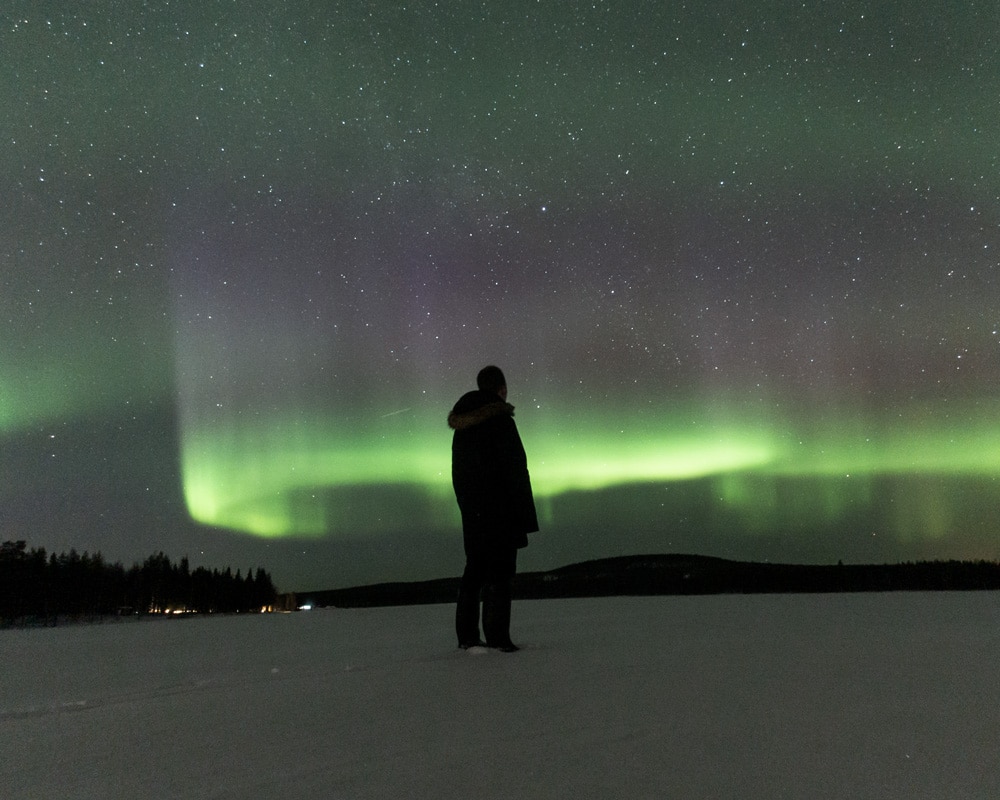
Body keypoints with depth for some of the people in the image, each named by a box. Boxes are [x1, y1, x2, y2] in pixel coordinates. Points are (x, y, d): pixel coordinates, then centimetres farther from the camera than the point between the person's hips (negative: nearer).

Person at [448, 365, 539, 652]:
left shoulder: (462, 426, 12)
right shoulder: (501, 420, -13)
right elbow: (515, 469, -16)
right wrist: (525, 517, -13)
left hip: (471, 510, 8)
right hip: (500, 509, -7)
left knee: (475, 567, 14)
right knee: (499, 571, -4)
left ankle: (467, 635, 16)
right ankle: (497, 637, -6)